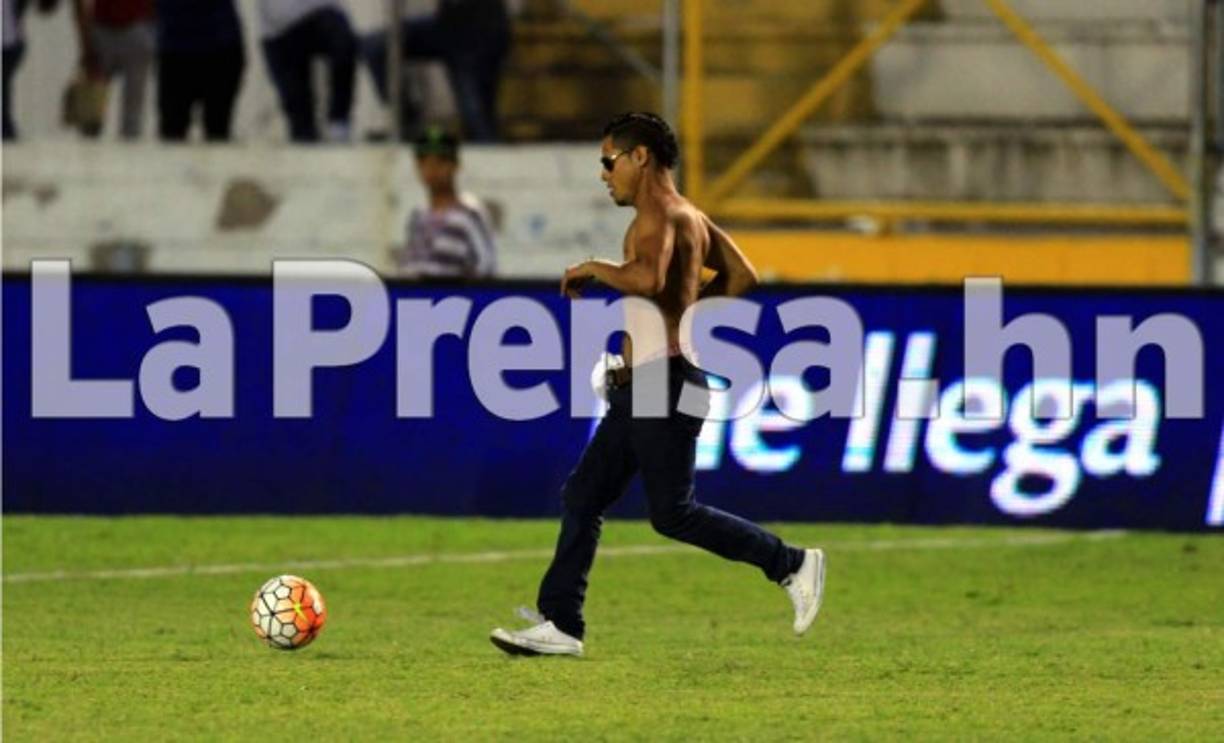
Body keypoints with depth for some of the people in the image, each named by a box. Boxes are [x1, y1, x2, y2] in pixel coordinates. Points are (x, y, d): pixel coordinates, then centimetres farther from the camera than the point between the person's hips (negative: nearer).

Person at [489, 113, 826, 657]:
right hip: (641, 386, 11)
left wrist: (593, 269, -17)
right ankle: (559, 624, 5)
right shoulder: (690, 216, 17)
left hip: (665, 381, -11)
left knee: (672, 513, -6)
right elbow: (741, 276, 26)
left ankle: (792, 565, 4)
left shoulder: (659, 214, -14)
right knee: (582, 495, 6)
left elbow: (648, 278, -33)